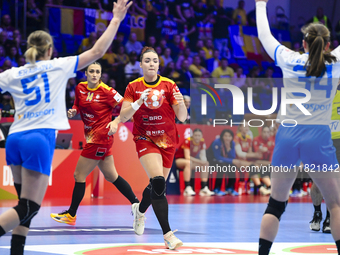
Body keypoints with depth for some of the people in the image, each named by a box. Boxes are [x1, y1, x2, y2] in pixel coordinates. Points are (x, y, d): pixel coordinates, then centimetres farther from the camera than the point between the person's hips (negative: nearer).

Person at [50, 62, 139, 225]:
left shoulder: (106, 91, -14)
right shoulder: (80, 88, 4)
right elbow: (78, 106, 19)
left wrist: (116, 122, -22)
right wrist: (73, 112, -3)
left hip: (100, 137, -8)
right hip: (92, 136, 8)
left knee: (79, 175, -3)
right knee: (111, 176, 15)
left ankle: (71, 214, 9)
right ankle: (136, 204, 24)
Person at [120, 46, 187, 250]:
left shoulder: (169, 85, -4)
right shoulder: (133, 87, -1)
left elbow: (182, 117, -7)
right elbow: (123, 116, -7)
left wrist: (181, 104, -29)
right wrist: (139, 102, -23)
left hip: (168, 141, 2)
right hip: (145, 139, -2)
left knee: (158, 185, 11)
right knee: (158, 182, -24)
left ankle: (140, 210, 47)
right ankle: (168, 235, -26)